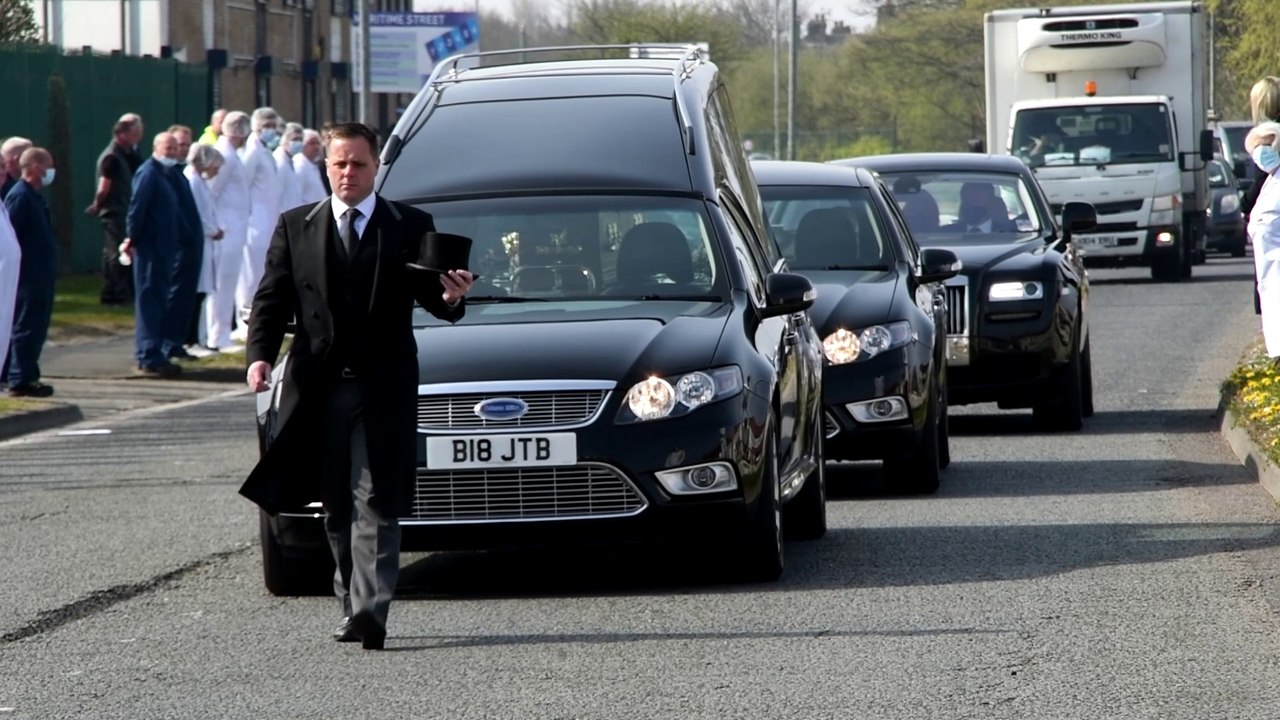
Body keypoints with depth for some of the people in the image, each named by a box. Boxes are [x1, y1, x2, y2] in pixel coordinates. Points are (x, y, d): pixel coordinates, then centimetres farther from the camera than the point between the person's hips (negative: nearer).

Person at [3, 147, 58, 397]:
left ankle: (27, 376, 19)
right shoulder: (20, 196, -15)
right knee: (27, 328, -6)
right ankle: (20, 381, -3)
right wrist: (19, 270, -22)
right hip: (29, 275, -10)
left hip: (40, 276, 10)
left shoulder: (33, 196, 15)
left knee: (35, 327, 13)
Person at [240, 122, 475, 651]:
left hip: (383, 387, -2)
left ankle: (370, 609, -18)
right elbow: (272, 298, 7)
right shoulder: (295, 228, 10)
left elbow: (428, 292, 6)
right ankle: (352, 604, 20)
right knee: (337, 506, 8)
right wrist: (260, 354, -9)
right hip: (319, 385, 2)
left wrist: (450, 298, -19)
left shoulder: (411, 228, 6)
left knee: (376, 503, -10)